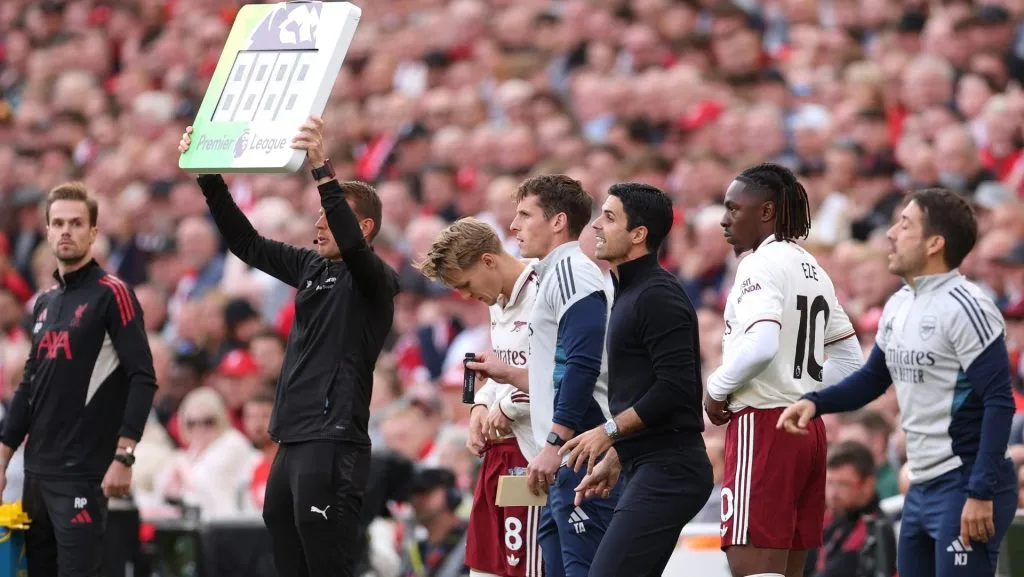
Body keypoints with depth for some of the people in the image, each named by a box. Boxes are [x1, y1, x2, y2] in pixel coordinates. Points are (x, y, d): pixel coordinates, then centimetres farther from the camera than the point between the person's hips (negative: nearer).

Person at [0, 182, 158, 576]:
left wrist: (123, 456, -20)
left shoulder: (111, 294, -7)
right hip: (37, 469, 8)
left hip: (82, 470, -8)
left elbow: (143, 378, -13)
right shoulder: (44, 303, 16)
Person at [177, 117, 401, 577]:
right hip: (291, 442, 8)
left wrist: (322, 171, -36)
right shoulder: (311, 267, 16)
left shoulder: (374, 280, -5)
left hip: (333, 444, -8)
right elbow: (247, 244, 18)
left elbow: (351, 243, -25)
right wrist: (207, 175, 8)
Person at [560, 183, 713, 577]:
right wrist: (614, 460, 24)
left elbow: (675, 387, -21)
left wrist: (609, 431, -16)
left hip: (668, 470, -10)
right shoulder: (629, 293, 19)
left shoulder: (658, 295, -13)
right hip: (649, 469, 10)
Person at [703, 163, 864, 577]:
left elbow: (761, 345, -26)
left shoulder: (760, 265, -11)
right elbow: (849, 359, 22)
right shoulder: (812, 270, 18)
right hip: (808, 429, 10)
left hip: (762, 423, -10)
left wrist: (717, 389, -12)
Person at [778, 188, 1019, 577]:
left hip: (965, 487, -9)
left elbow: (999, 402, -18)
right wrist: (815, 402, 4)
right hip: (922, 487, 9)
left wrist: (981, 492, -23)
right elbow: (872, 379, 23)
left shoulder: (964, 307, -15)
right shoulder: (899, 306, 11)